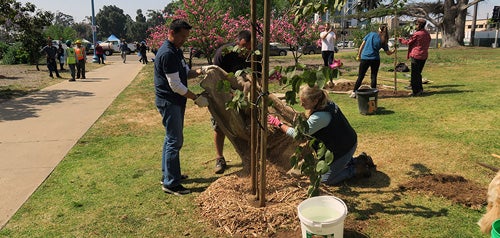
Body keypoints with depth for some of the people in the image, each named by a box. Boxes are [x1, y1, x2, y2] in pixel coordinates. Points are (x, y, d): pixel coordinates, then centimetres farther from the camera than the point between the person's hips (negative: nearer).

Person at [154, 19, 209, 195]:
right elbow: (175, 85, -22)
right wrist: (196, 98, -18)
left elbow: (185, 73, 17)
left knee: (172, 138, 17)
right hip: (169, 102, -10)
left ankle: (167, 175, 30)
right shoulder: (167, 54, -20)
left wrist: (199, 72, -2)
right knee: (175, 141, -7)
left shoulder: (176, 51, 12)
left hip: (176, 101, 11)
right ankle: (171, 184, 1)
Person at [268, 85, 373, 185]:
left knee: (326, 179, 7)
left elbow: (298, 134, -24)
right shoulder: (327, 103, -4)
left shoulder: (320, 116, -33)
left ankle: (357, 169, 9)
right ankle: (358, 161, 25)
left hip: (343, 148, -9)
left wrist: (278, 124, -17)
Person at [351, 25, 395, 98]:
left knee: (360, 76, 6)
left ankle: (354, 92, 3)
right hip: (375, 59, 0)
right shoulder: (383, 41, 3)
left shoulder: (371, 34, 0)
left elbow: (362, 45, -1)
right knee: (373, 77, 10)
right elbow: (388, 53, 9)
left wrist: (358, 55, 6)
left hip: (365, 58, 0)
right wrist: (393, 50, 31)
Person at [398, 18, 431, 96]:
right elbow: (427, 45, 15)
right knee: (418, 73, 18)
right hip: (424, 56, 8)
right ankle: (420, 89, 23)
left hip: (416, 55, -8)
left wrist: (400, 39, 12)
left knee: (414, 74, -1)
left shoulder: (417, 34, -15)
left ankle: (415, 91, 0)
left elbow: (408, 42, -4)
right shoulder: (427, 34, 8)